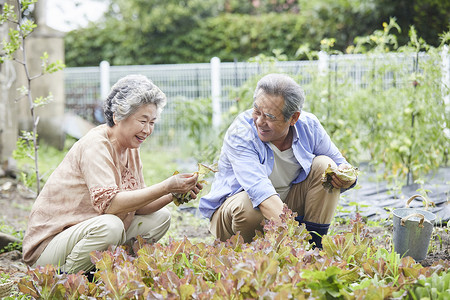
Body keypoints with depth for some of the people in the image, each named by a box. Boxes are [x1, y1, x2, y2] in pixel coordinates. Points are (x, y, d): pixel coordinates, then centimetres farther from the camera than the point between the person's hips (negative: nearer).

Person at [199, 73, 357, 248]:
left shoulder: (309, 126, -11)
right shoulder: (239, 133, -26)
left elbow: (339, 163, 2)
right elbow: (259, 189, -40)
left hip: (287, 204, 5)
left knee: (325, 165, -14)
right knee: (246, 205, -39)